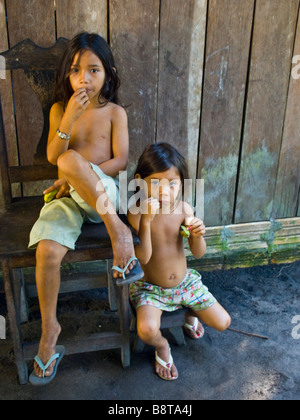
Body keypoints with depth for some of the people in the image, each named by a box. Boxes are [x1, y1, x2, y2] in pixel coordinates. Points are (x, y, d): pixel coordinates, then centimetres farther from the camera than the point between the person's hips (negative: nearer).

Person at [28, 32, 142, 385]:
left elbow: (120, 161, -2)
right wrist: (69, 118, -13)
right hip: (68, 195, 3)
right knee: (47, 251, -23)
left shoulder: (115, 112, 6)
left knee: (70, 160, -35)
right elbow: (51, 155, 0)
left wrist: (77, 176, -13)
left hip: (103, 194, -2)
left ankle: (117, 228, -27)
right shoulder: (59, 109, 10)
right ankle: (49, 329, -3)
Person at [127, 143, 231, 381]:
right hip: (149, 287, -3)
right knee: (147, 330, -29)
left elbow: (199, 253, -9)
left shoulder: (183, 208, -13)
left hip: (184, 281, 3)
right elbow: (143, 257, -29)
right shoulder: (137, 212, -22)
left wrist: (198, 234, -31)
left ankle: (191, 312, 34)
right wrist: (146, 220, -39)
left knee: (223, 323, 2)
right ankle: (162, 346, 9)